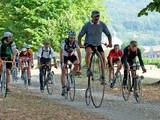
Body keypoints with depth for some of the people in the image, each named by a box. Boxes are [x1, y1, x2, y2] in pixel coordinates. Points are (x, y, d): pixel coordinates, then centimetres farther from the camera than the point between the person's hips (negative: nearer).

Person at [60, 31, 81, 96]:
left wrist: (80, 63, -31)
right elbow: (61, 53, -35)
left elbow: (79, 53, -23)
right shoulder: (64, 42, -31)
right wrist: (62, 63, -42)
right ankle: (63, 89, -1)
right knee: (63, 72, -7)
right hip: (64, 56, -2)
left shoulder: (76, 43, -24)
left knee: (77, 64, -28)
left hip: (71, 55, 2)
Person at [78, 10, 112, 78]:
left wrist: (110, 43, -10)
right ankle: (88, 70, -31)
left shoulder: (102, 25, -5)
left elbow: (108, 34, 4)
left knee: (103, 57, -13)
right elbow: (80, 36, -5)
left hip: (98, 44, 3)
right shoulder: (87, 25, -11)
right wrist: (80, 44, -18)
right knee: (88, 52, -35)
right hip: (89, 43, -3)